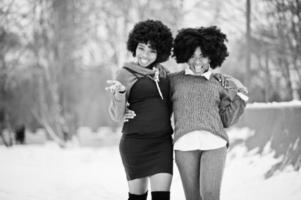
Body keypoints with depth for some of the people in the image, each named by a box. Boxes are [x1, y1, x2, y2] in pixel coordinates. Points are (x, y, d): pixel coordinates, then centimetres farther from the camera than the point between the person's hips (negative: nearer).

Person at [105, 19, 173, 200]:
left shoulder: (163, 73, 10)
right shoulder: (126, 74, -2)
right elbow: (117, 115, -7)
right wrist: (120, 92, -24)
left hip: (162, 143, 3)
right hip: (136, 142, -3)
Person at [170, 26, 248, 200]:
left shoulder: (220, 83, 18)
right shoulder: (174, 80, 15)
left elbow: (227, 120, 15)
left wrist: (240, 94, 7)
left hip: (214, 143, 0)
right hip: (185, 144, 0)